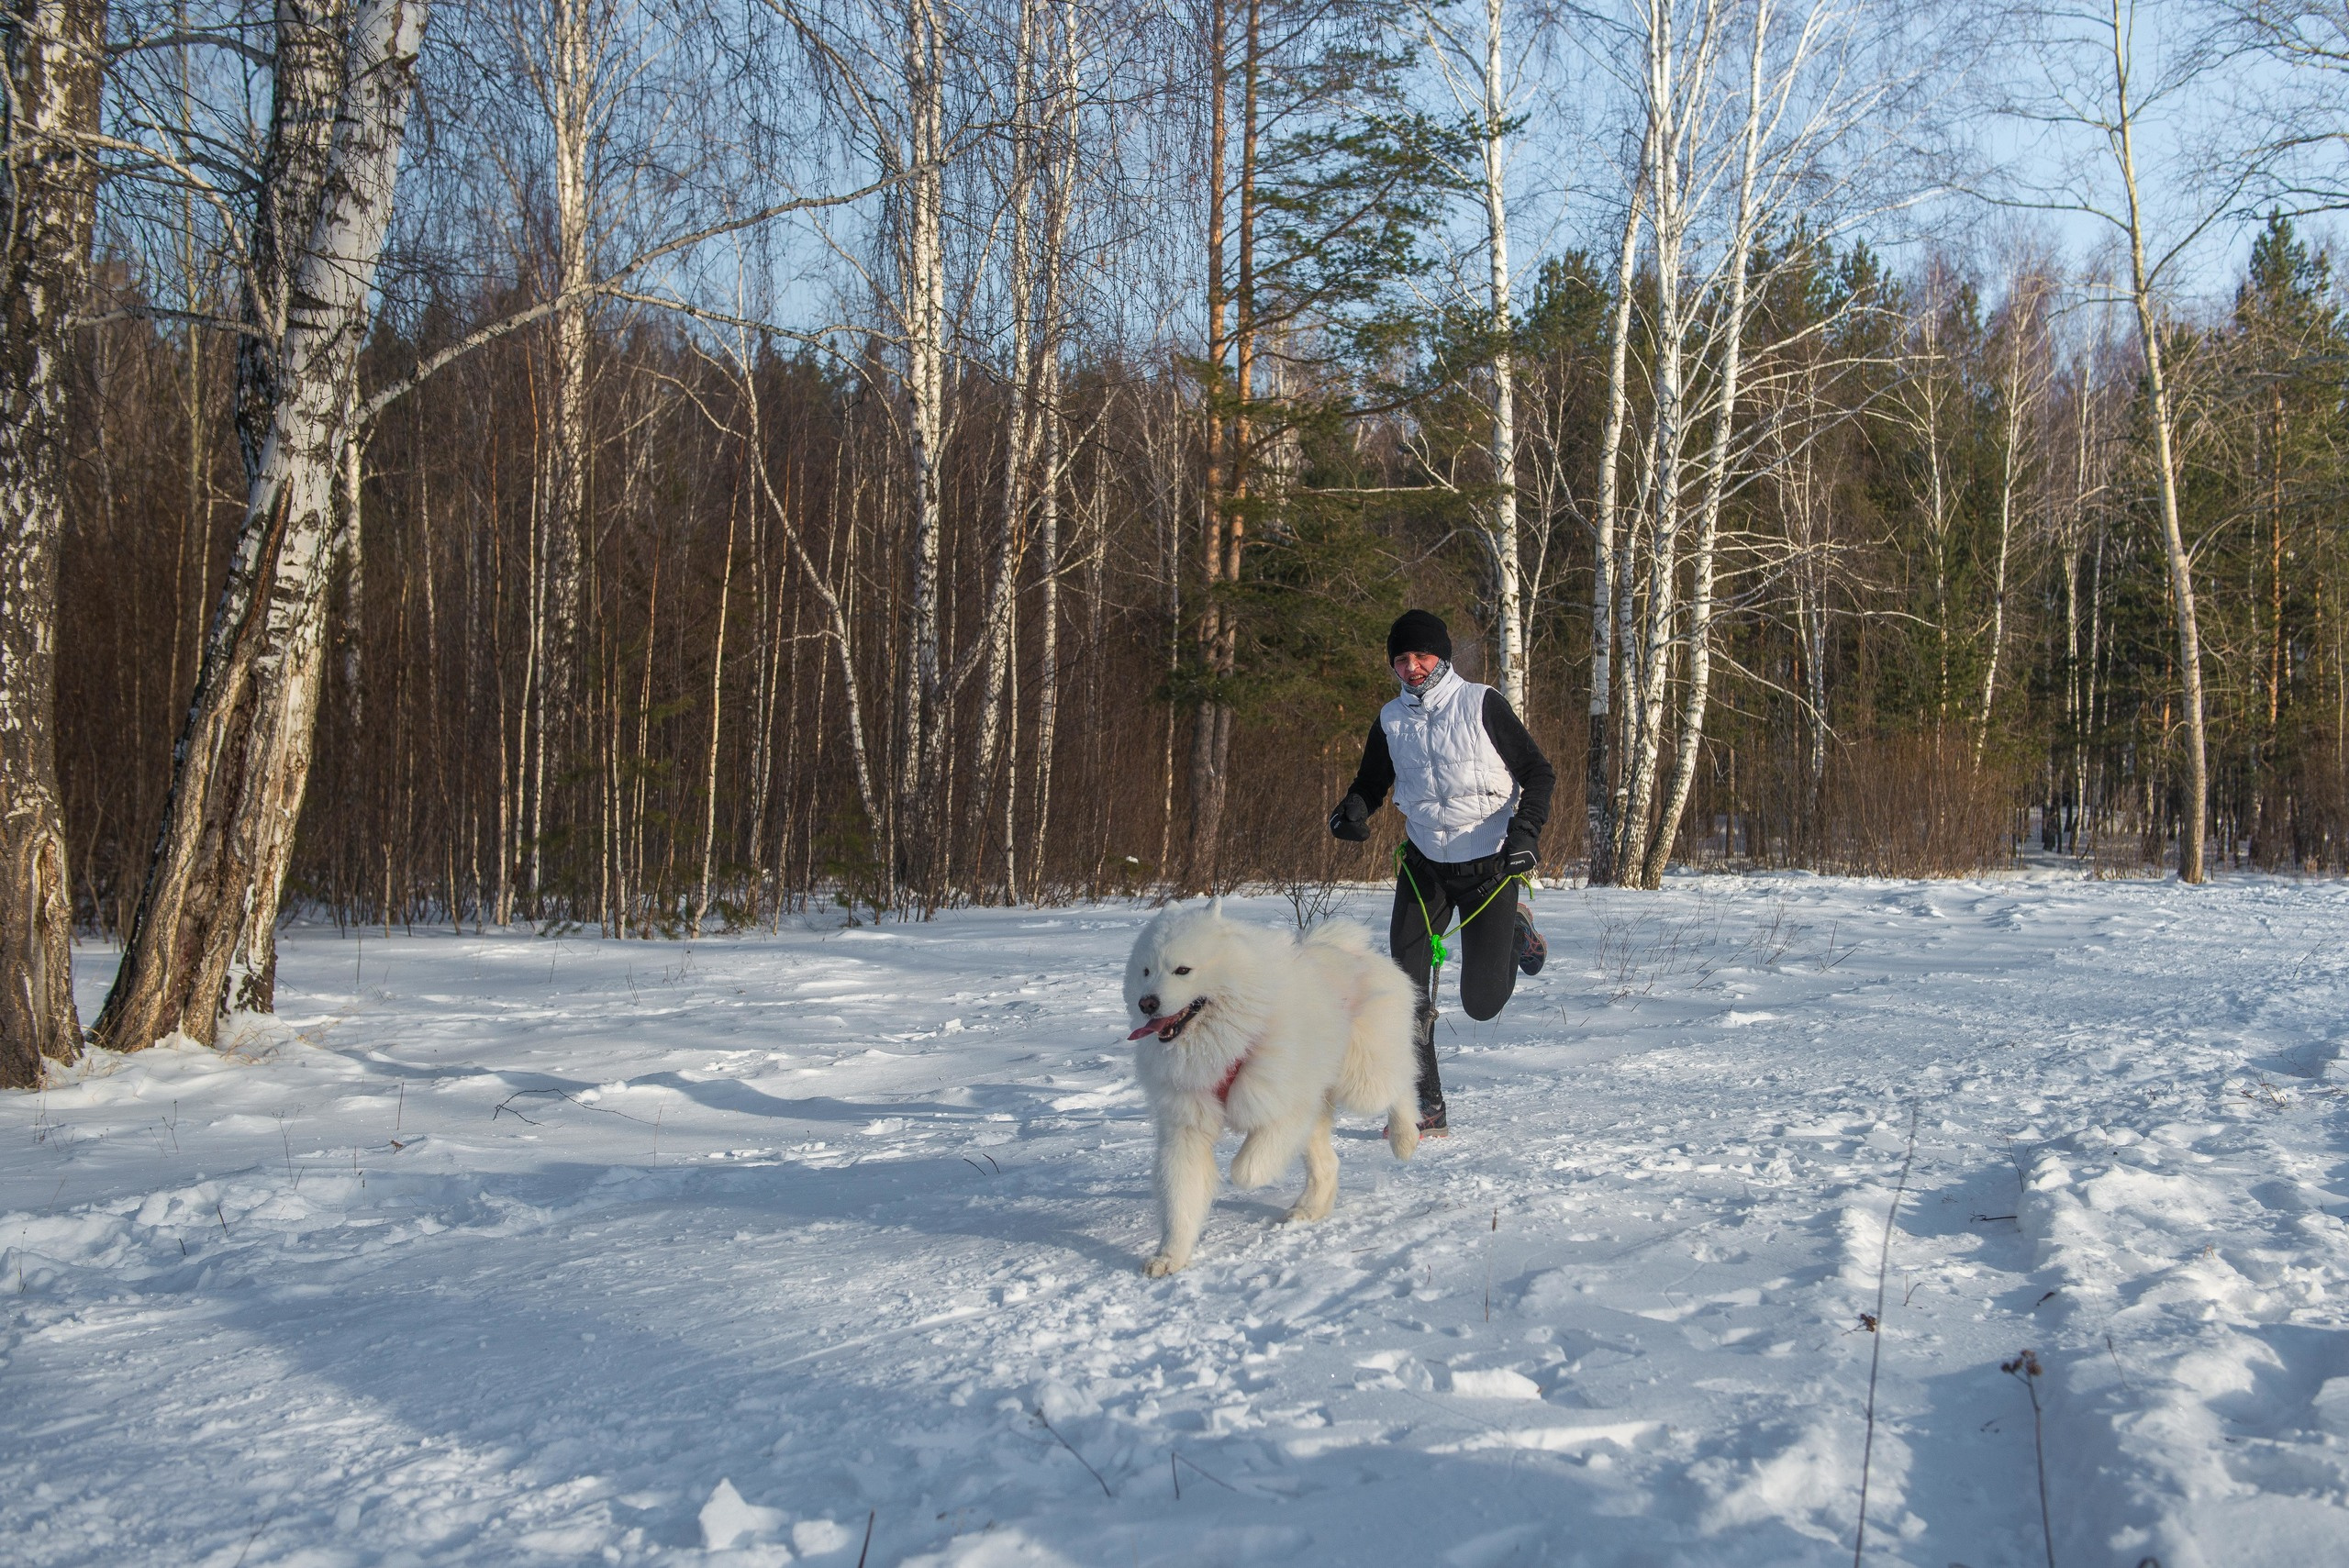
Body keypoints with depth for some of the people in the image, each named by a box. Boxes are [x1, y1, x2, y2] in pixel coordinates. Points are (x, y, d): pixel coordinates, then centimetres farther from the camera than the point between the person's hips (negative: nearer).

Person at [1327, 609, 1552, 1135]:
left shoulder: (1482, 704, -9)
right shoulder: (1390, 721, 3)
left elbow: (1538, 771, -7)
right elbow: (1371, 784, 14)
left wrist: (1526, 830, -23)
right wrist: (1352, 811, -9)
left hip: (1489, 864, -3)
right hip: (1424, 866, 3)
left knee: (1482, 1002, 1)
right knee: (1408, 991, -9)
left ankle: (1514, 929, 32)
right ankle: (1426, 1108, 2)